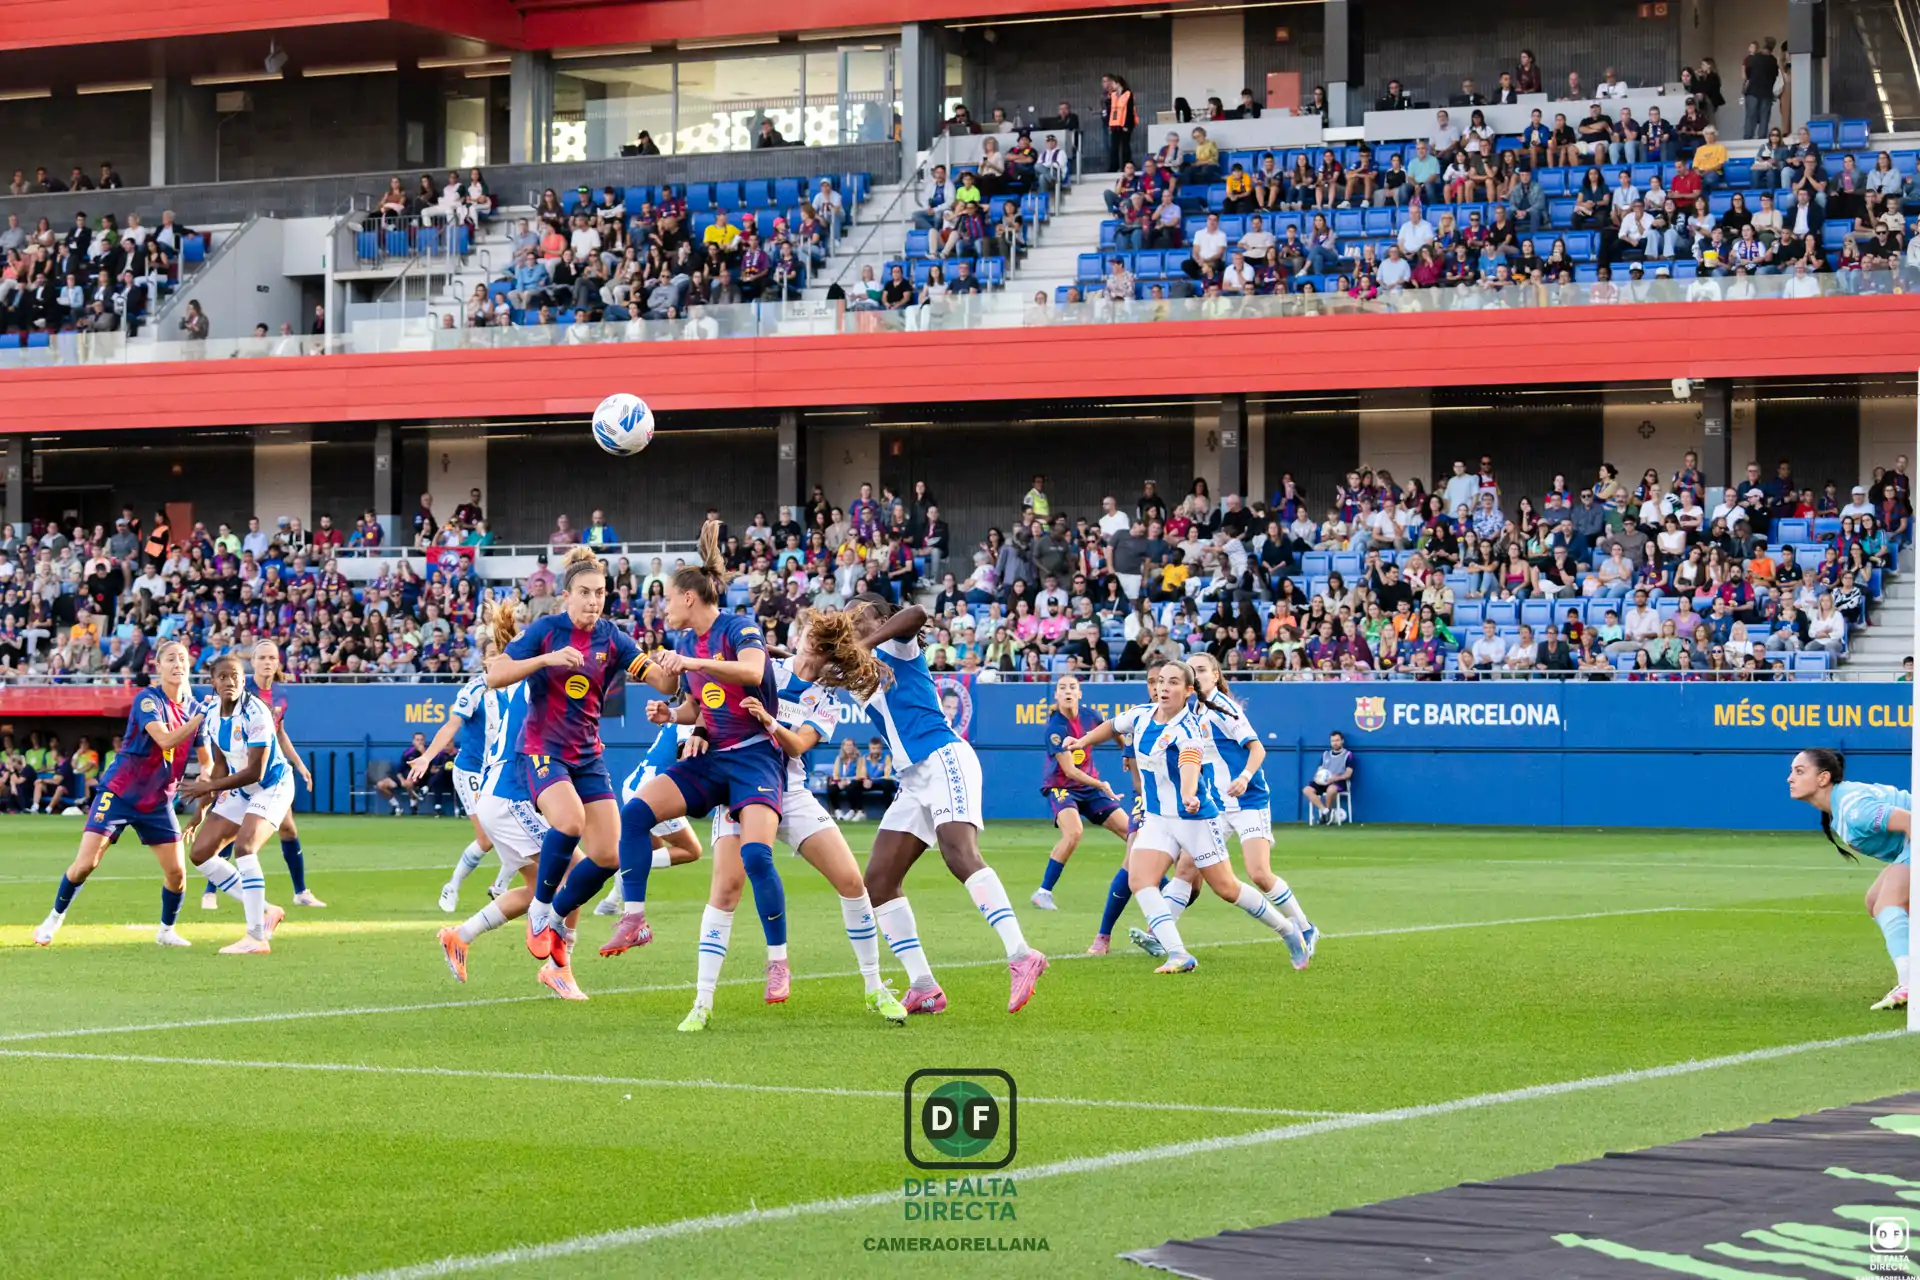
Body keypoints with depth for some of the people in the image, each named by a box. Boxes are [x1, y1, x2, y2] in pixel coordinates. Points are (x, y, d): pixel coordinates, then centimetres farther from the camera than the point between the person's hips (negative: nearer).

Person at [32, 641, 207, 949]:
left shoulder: (193, 708, 2)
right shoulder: (148, 699, -15)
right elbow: (166, 739, -30)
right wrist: (202, 716, -34)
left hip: (158, 802, 5)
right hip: (119, 793, -5)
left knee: (176, 872, -3)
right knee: (86, 864, -10)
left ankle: (166, 930, 20)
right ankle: (54, 918, 12)